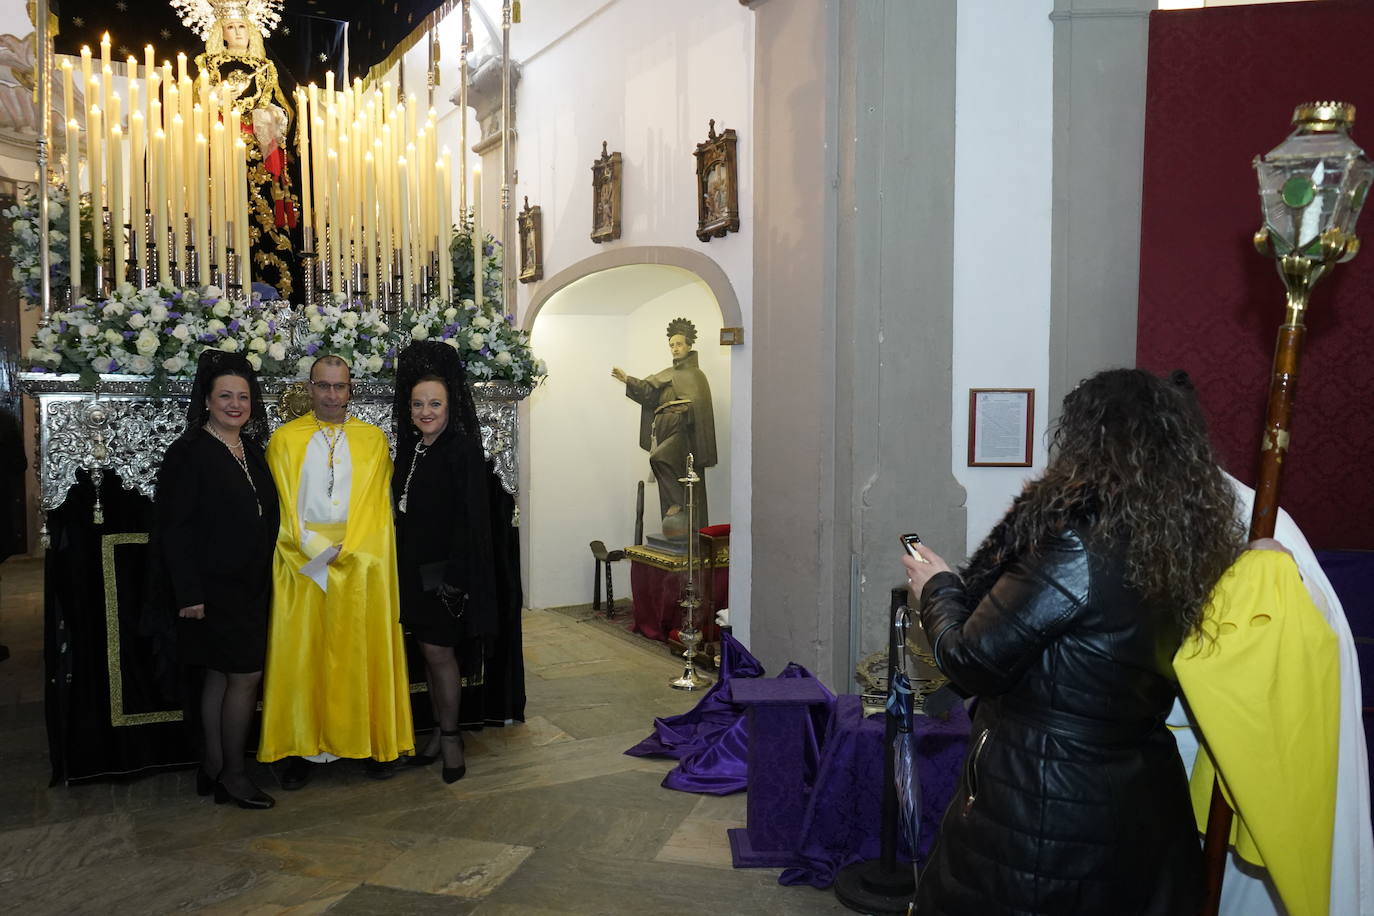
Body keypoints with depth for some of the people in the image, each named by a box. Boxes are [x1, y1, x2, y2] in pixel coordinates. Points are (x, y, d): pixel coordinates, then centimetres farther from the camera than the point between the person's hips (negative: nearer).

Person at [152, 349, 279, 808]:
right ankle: (232, 774, 10)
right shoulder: (189, 452, -12)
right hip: (214, 588, -7)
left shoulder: (252, 450, 10)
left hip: (250, 585, 7)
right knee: (247, 674, -4)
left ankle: (212, 768, 24)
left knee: (221, 675, 14)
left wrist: (266, 578, 11)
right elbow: (173, 527, -15)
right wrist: (188, 593, -18)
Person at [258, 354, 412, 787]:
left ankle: (373, 743, 15)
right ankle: (303, 748, 12)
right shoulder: (284, 439, 6)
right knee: (302, 657, 2)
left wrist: (346, 550, -10)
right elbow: (283, 508, 0)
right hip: (303, 566, 0)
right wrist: (318, 550, -12)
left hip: (362, 568, 0)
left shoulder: (373, 439, 8)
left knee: (364, 654, 5)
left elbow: (377, 506, 3)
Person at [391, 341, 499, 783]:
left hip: (446, 570, -7)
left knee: (439, 650, -1)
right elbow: (404, 510, 13)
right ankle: (441, 731, 24)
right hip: (414, 568, 7)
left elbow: (470, 517, -16)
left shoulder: (463, 449, -12)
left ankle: (451, 737, 14)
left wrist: (455, 576, -20)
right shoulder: (409, 448, 10)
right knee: (431, 651, 13)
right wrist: (401, 565, 10)